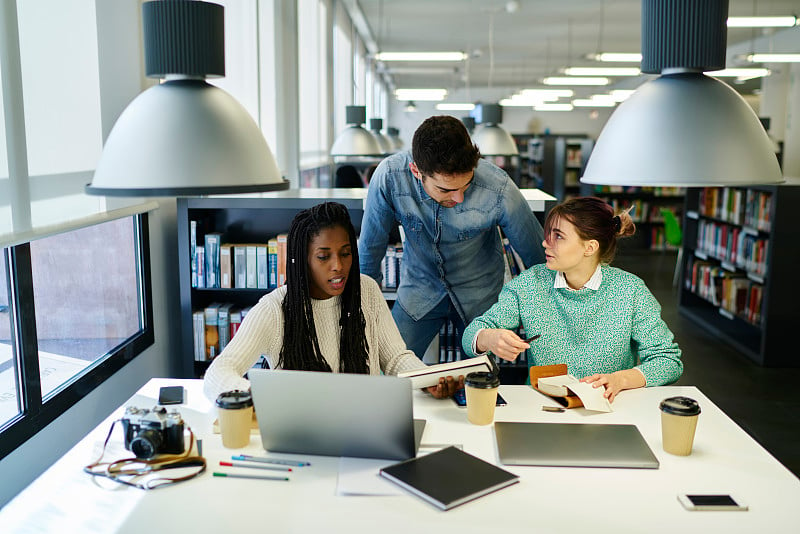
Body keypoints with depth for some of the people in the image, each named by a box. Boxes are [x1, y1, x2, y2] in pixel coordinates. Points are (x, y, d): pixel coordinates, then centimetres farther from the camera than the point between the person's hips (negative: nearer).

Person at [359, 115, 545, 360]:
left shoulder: (499, 189, -29)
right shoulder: (389, 177, -27)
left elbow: (536, 255, -11)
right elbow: (370, 247, -9)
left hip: (479, 294, 0)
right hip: (419, 290, 1)